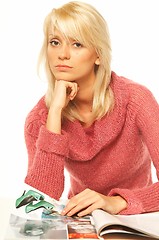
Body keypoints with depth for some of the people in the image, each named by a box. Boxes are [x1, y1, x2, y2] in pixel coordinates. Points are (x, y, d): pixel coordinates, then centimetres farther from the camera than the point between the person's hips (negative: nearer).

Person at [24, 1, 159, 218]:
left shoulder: (134, 98, -16)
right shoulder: (39, 118, -10)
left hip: (136, 219, -1)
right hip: (82, 222, 1)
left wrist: (117, 202, -35)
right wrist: (55, 113, -24)